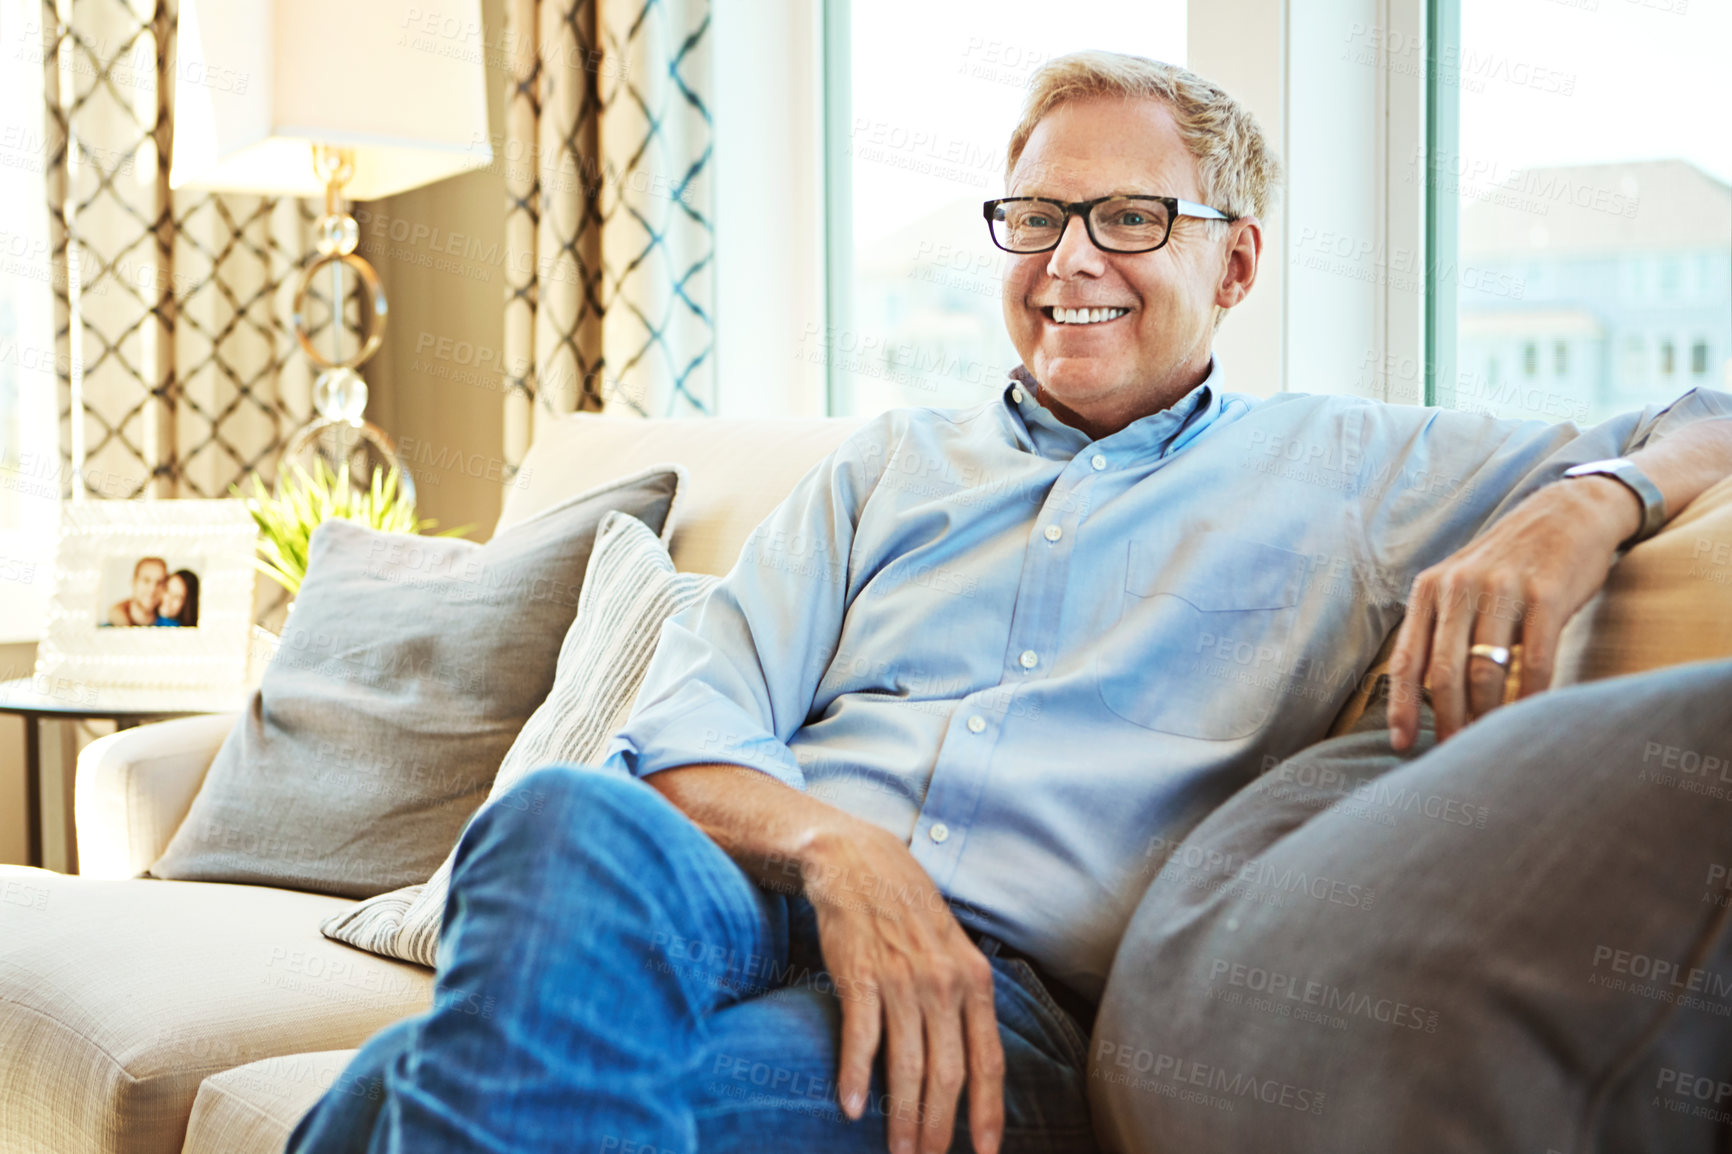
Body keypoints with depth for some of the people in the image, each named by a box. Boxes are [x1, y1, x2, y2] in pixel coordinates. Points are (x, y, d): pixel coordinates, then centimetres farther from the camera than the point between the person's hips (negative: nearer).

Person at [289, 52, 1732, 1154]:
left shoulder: (1349, 474, 17)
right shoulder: (892, 463, 24)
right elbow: (681, 730, 12)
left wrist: (1577, 512, -9)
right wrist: (838, 847, -12)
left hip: (1016, 991, -4)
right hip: (769, 903, 4)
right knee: (569, 819, -36)